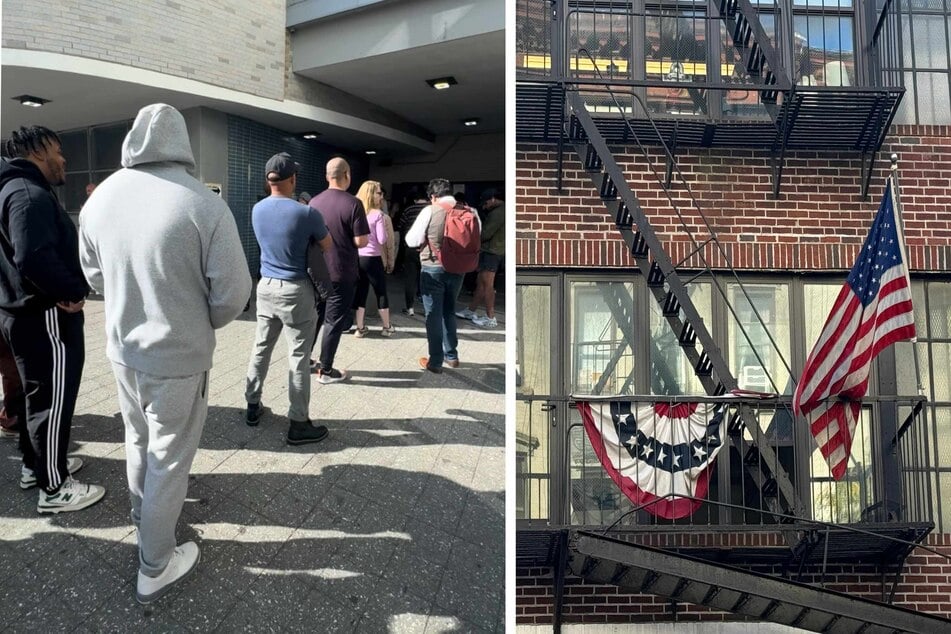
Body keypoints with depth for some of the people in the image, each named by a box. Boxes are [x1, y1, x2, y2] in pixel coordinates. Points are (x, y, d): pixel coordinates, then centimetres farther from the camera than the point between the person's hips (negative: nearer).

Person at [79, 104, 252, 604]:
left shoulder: (99, 197, -6)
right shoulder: (205, 205, -22)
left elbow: (96, 275, 7)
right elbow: (232, 293, -18)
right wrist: (202, 323, 2)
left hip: (121, 348, 5)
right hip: (179, 358, -5)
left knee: (139, 441, 27)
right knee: (168, 458, 10)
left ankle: (142, 512, 52)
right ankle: (155, 567, 26)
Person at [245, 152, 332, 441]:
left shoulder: (257, 210, 2)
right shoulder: (306, 213, -16)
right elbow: (327, 246, -1)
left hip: (266, 286, 6)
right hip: (297, 291, -6)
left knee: (261, 348, 17)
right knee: (299, 357, -2)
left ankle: (252, 405, 30)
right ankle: (298, 424, 3)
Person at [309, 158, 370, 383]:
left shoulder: (314, 202, 2)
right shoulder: (353, 203, -15)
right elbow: (361, 241, -16)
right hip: (342, 272, -5)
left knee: (314, 316, 19)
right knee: (334, 321, 3)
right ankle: (326, 370, 10)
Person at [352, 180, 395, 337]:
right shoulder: (377, 214, -10)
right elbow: (382, 240, -12)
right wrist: (387, 234, 7)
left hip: (356, 257, 5)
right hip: (372, 258, -5)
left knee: (360, 292, 11)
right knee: (381, 292, 8)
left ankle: (360, 327, 14)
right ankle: (387, 327, 16)